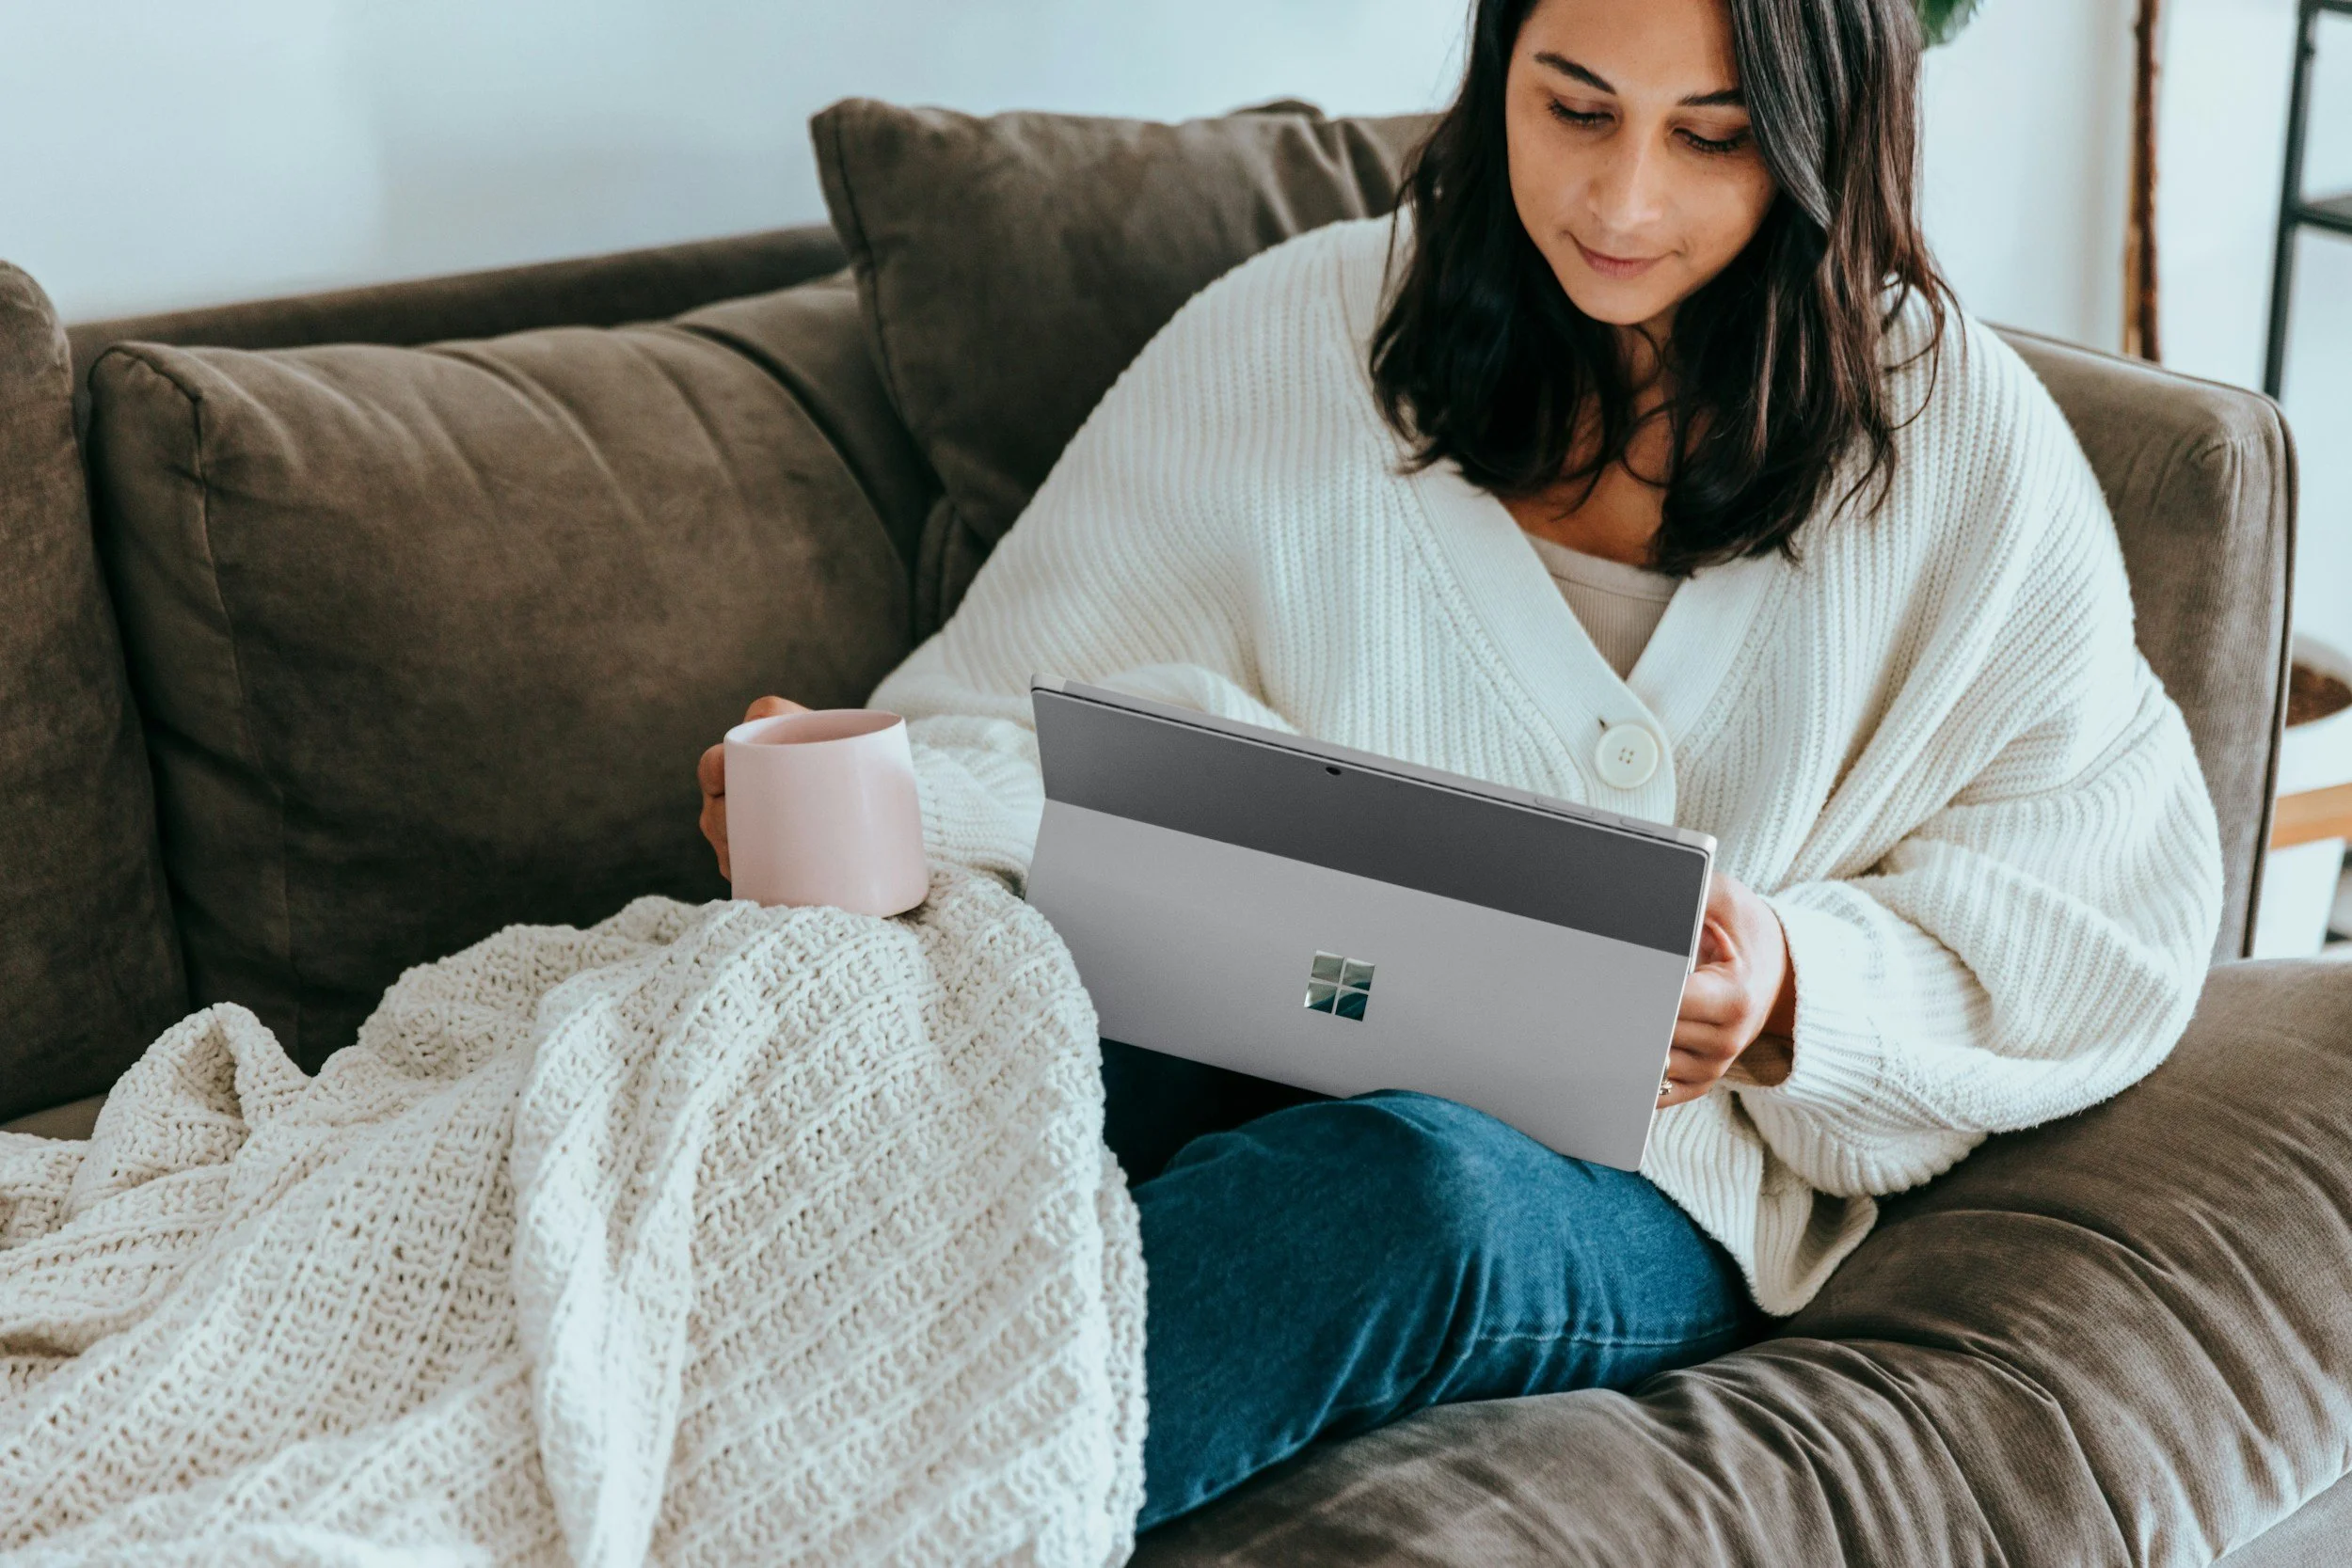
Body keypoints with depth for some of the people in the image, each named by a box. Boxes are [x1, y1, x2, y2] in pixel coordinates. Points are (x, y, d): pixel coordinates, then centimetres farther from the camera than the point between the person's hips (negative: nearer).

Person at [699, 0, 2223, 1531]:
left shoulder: (1964, 443, 4)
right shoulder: (1287, 341, 5)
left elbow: (2099, 936, 6)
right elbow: (1023, 729, 4)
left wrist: (1796, 991, -14)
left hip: (1646, 1191, -1)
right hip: (1242, 1062, 1)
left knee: (1412, 1187, -37)